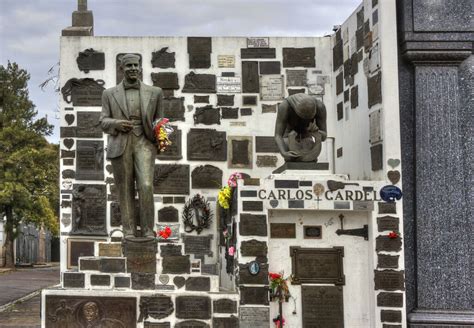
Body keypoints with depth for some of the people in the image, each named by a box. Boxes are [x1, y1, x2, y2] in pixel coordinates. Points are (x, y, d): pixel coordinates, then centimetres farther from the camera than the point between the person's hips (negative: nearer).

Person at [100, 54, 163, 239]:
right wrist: (117, 123, -16)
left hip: (144, 144, 0)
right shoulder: (110, 94, 8)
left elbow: (157, 121, 13)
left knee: (145, 187, -14)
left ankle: (147, 229, -3)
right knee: (125, 189, 2)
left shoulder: (154, 92, 7)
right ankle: (129, 229, 11)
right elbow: (104, 123, 6)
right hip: (120, 145, 1)